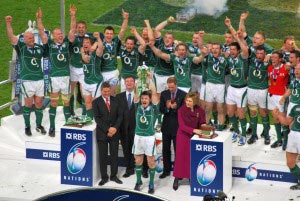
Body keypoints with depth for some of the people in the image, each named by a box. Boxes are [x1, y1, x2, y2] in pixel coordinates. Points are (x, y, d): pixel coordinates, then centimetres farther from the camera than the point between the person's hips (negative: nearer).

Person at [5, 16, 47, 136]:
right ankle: (27, 127, 14)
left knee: (39, 103, 8)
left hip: (40, 79, 3)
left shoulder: (39, 48, 9)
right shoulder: (21, 47, -1)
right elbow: (11, 37, -12)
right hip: (27, 80, -3)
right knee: (28, 104, 3)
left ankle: (39, 125, 22)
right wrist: (8, 23, -23)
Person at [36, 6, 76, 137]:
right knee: (53, 103, 4)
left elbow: (72, 30, -2)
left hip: (66, 77, 2)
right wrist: (39, 19, -20)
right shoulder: (50, 44, -1)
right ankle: (52, 127, 10)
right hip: (54, 77, -2)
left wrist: (73, 16, -12)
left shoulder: (66, 43, 4)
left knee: (67, 103, 11)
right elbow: (42, 32, -9)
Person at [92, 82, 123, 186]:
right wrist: (107, 130, -15)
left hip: (114, 132, 2)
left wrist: (115, 128, -12)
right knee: (103, 156, 3)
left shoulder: (116, 100, 5)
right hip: (102, 133, -2)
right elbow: (97, 118, -8)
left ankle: (114, 176, 19)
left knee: (114, 155, 8)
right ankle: (104, 177, 12)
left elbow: (120, 115, 3)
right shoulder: (96, 102, -3)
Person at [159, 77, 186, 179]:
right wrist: (167, 107, -20)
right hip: (166, 125, 4)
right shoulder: (164, 94, 2)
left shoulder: (183, 95, -8)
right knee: (165, 150, 11)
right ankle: (166, 170, 22)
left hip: (177, 126, -4)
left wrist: (175, 108, -25)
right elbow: (161, 109, 1)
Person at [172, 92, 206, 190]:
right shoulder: (181, 110, -16)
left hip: (194, 137, 2)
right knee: (180, 157, 3)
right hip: (183, 136, -2)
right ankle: (177, 179, 11)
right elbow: (182, 126, -22)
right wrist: (194, 130, -34)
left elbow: (202, 124, 0)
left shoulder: (200, 111, -10)